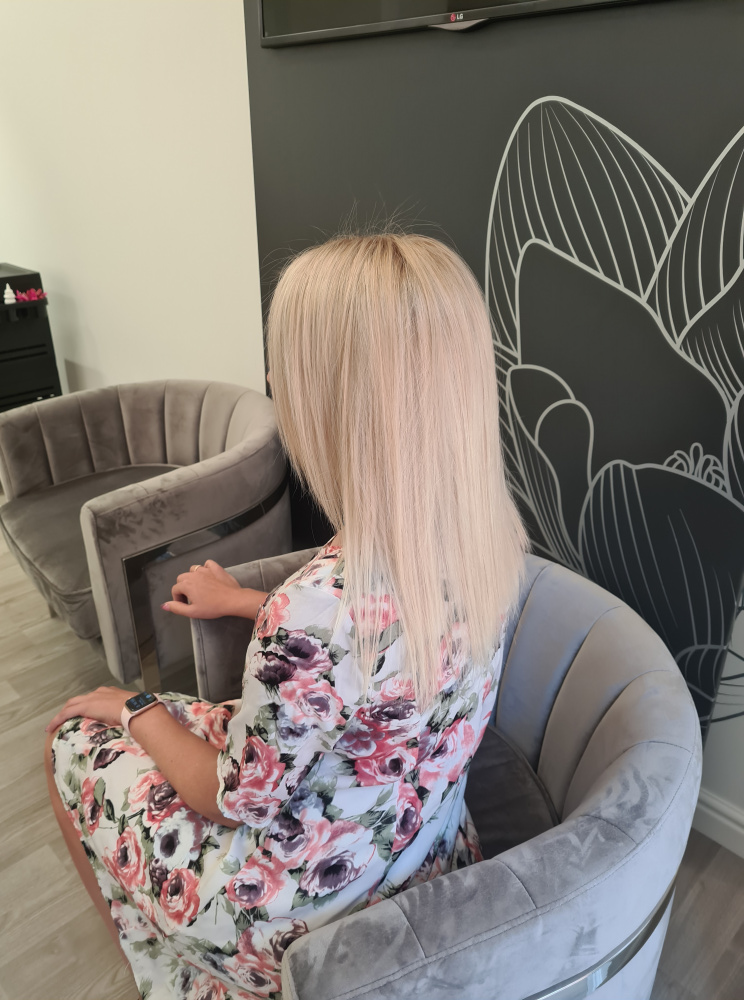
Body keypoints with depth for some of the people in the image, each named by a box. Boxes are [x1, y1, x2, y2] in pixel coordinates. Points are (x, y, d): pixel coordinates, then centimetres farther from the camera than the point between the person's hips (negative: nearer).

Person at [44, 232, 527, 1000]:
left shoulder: (315, 612, -39)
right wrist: (248, 604, 10)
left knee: (73, 737, 15)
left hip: (310, 911, -6)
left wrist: (135, 710, -3)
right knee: (178, 719, 25)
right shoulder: (490, 531, -16)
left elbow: (236, 799, -21)